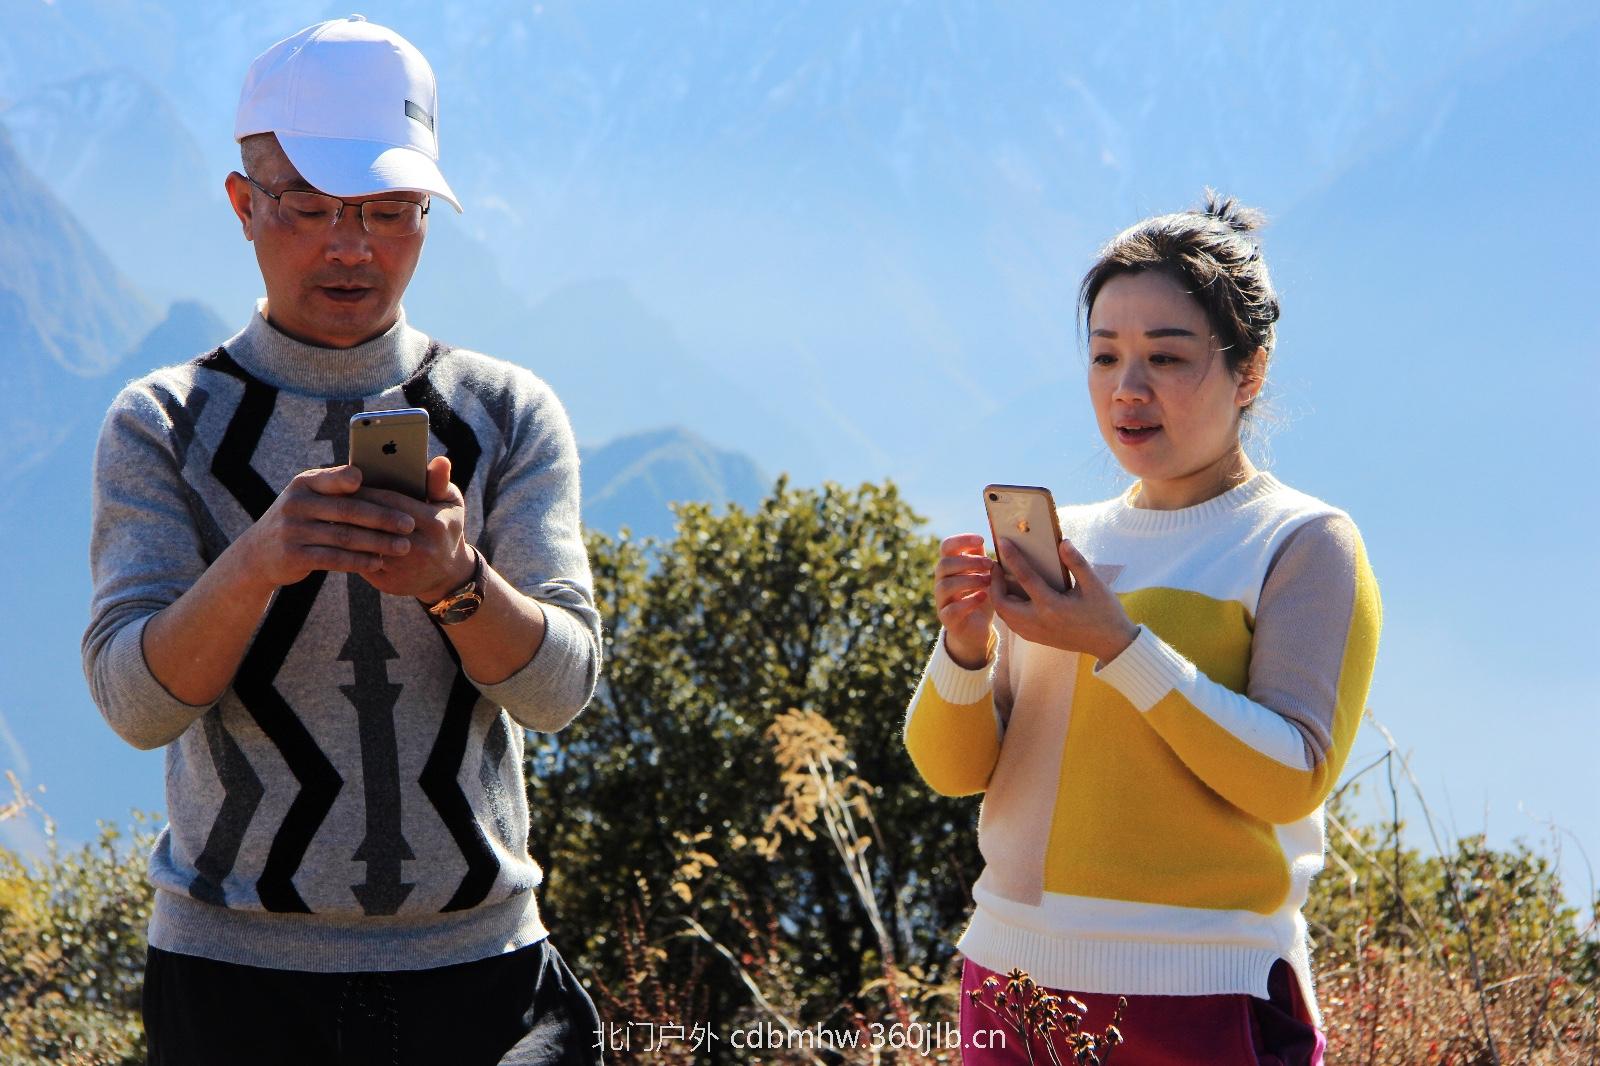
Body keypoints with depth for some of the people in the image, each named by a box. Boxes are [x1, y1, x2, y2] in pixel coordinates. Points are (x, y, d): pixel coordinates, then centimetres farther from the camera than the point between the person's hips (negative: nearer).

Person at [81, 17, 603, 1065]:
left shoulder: (511, 415, 5)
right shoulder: (161, 426, 1)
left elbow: (559, 688, -5)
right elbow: (137, 701, -10)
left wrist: (455, 579, -26)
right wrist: (256, 563, -28)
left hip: (477, 965, 1)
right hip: (236, 970, -1)